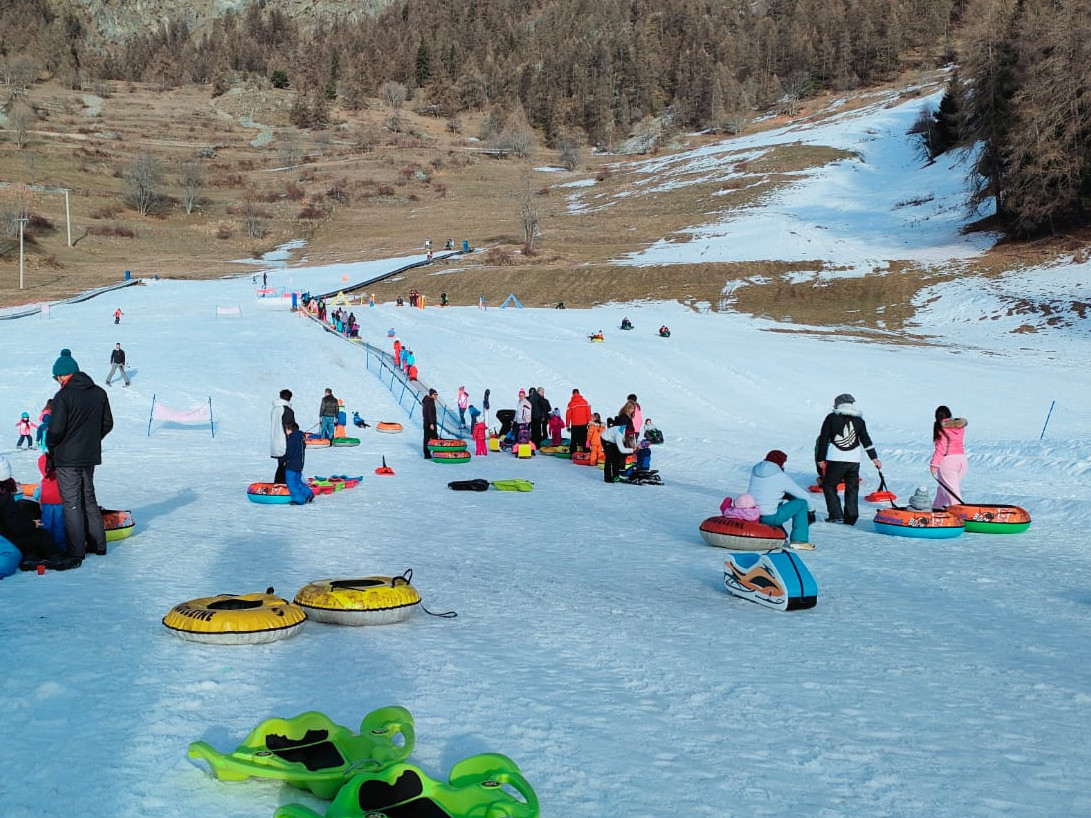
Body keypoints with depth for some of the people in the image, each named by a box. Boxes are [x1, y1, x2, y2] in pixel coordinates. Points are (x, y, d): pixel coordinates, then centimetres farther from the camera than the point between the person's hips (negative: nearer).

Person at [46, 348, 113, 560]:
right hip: (91, 456, 6)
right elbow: (107, 424, 9)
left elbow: (56, 429, -18)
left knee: (72, 503, 0)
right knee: (89, 499, 18)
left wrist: (50, 445, 2)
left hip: (67, 458, -6)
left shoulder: (63, 396, -17)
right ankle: (97, 544, 22)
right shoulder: (99, 393, 3)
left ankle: (75, 550, 1)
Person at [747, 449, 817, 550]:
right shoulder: (781, 477, -7)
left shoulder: (755, 471, 9)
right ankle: (799, 540, 7)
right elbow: (805, 496, 0)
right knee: (801, 503, 7)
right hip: (769, 518, -7)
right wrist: (811, 508, 21)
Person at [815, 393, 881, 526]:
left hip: (835, 459, -3)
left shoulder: (831, 418, 0)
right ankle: (851, 518, 11)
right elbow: (866, 440, 10)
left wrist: (820, 459, 5)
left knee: (828, 485, 9)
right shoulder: (858, 420, 9)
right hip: (854, 460, 4)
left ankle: (836, 514, 0)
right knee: (852, 488, 12)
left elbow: (823, 439, -1)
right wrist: (874, 458, 13)